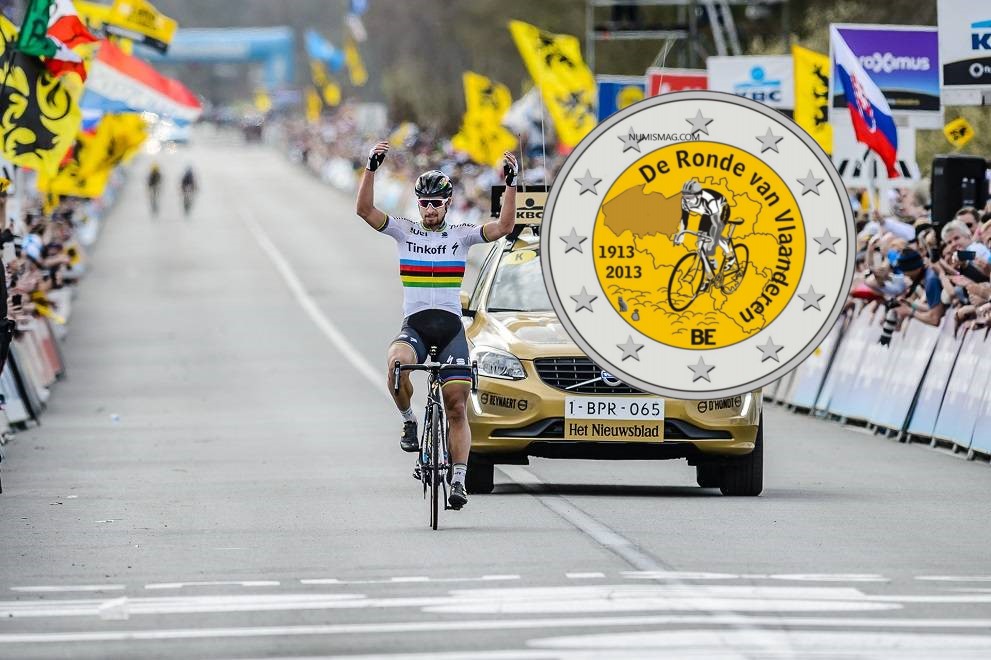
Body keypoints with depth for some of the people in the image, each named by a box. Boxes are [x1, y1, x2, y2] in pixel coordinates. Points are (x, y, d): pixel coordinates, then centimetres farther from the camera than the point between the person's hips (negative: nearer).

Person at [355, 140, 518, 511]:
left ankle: (459, 480, -2)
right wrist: (371, 168, -18)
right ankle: (409, 421, -10)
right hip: (414, 325, 0)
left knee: (456, 407, -6)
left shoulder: (462, 235, 6)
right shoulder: (404, 232, 6)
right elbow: (364, 209, -7)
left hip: (451, 327, 0)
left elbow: (504, 226, -7)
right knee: (397, 363, -35)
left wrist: (511, 183, -16)